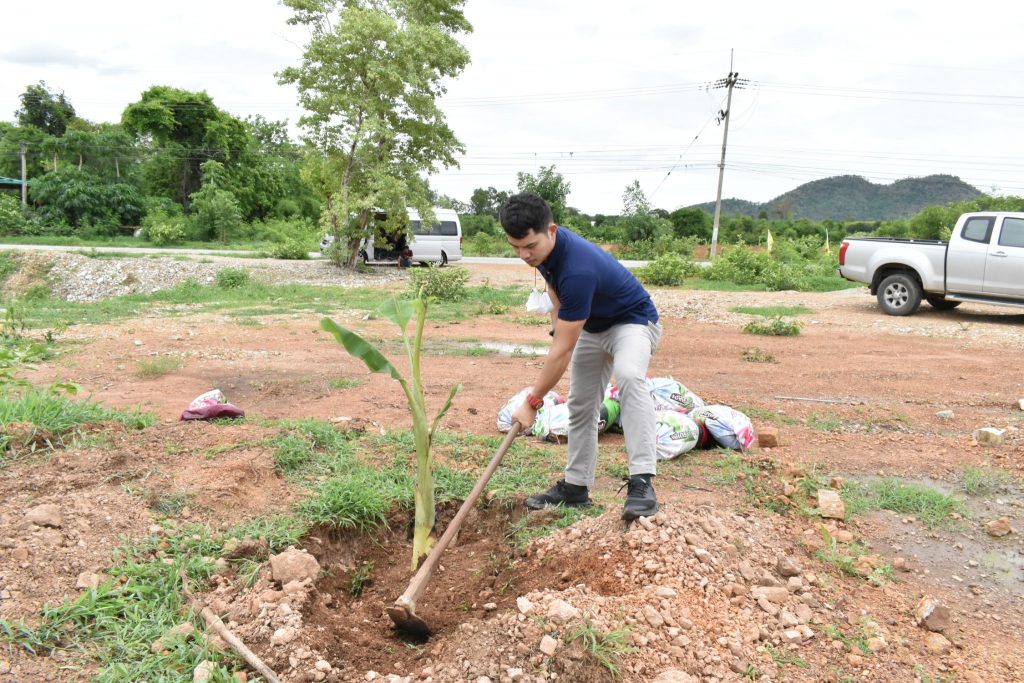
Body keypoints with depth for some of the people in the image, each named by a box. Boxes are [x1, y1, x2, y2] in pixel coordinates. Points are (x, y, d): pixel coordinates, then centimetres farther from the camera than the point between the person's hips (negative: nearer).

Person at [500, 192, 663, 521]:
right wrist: (560, 327, 4)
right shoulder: (543, 249, -13)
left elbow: (562, 351, -33)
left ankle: (642, 481, -39)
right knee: (580, 406, 7)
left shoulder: (578, 269, -39)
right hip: (592, 326, 8)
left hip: (633, 321, -8)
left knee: (629, 377, -37)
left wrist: (532, 401, -23)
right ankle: (576, 486, 18)